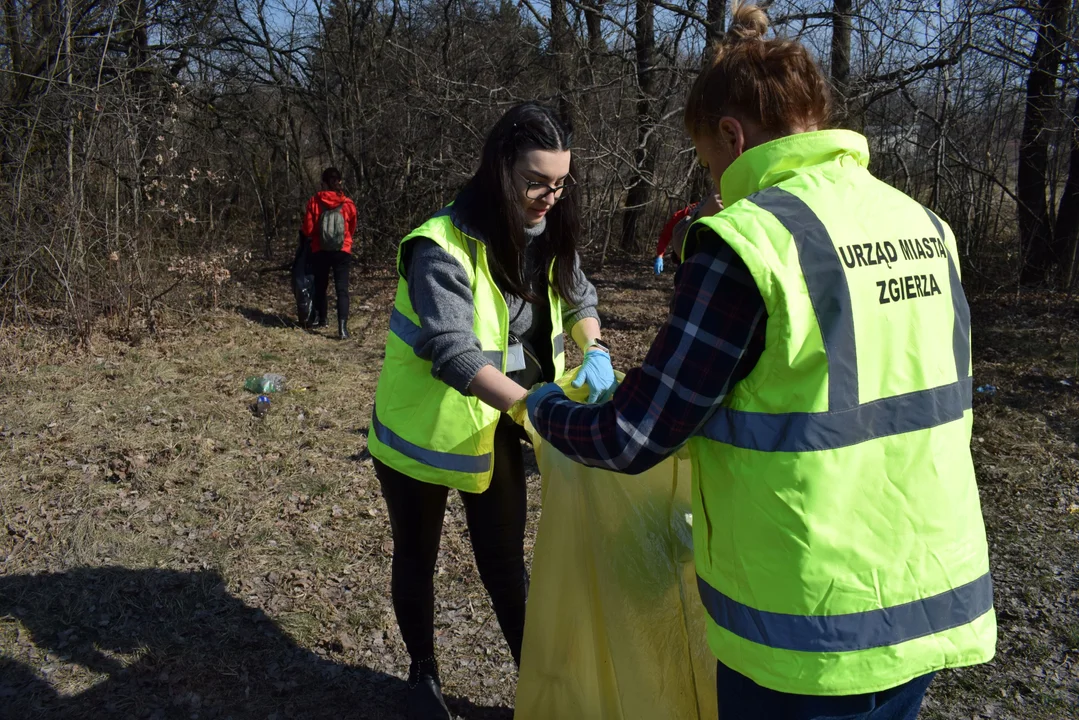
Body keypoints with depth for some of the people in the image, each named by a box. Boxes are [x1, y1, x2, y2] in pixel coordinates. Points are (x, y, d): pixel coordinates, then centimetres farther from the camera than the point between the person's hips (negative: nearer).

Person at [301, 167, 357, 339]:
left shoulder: (314, 201, -7)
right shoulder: (348, 204, -5)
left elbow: (307, 230, -4)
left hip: (320, 251, 1)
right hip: (342, 252, -1)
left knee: (320, 286, 20)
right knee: (342, 289, -2)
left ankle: (320, 319, 35)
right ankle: (342, 327, -14)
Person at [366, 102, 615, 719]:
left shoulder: (547, 237, -4)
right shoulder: (443, 248, -26)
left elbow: (578, 297, 12)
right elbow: (452, 352, -36)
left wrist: (596, 352, -10)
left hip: (496, 429, 5)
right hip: (425, 431, -4)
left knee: (505, 561, 12)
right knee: (418, 558, 16)